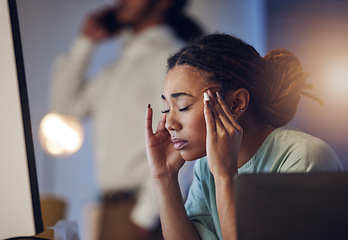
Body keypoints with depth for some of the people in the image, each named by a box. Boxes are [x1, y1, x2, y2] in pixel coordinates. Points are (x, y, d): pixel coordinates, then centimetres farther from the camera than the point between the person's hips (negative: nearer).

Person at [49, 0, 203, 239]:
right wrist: (85, 41, 17)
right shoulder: (119, 67, 18)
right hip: (112, 206, 8)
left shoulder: (172, 56, -7)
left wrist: (145, 218, -18)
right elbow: (66, 104, 23)